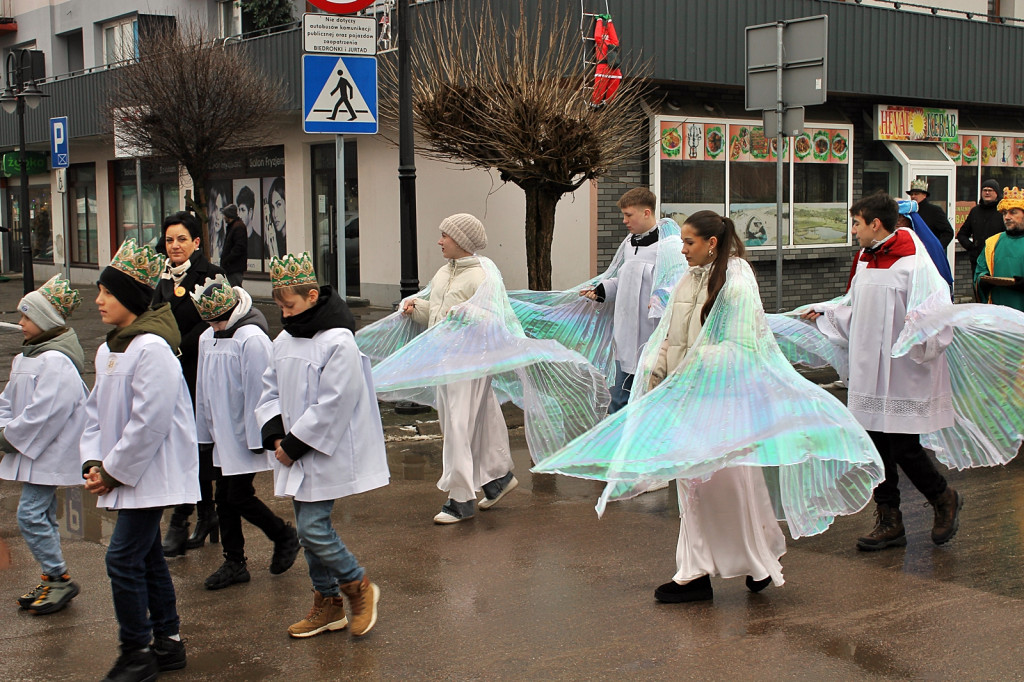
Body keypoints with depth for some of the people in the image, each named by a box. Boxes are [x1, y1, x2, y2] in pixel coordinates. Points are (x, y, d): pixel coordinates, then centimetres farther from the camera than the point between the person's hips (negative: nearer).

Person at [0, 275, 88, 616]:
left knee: (31, 515, -11)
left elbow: (44, 413, -24)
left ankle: (60, 579, 0)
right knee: (43, 515, 15)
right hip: (33, 451, 10)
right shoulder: (28, 355, 12)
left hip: (47, 455, -10)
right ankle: (52, 579, 24)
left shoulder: (55, 361, -20)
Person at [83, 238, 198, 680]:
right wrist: (93, 462, 1)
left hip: (150, 473, -9)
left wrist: (113, 471, -16)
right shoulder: (108, 350, 10)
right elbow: (96, 410, 15)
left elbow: (149, 422, -22)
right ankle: (168, 642, 27)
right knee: (147, 556, 15)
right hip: (124, 473, 9)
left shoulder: (152, 349, -19)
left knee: (123, 558, -8)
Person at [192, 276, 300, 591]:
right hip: (223, 435, 8)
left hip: (245, 436, -7)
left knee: (239, 497, -5)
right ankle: (234, 563, 20)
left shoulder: (251, 339, -16)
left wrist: (257, 437, -15)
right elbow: (203, 389, 16)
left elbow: (258, 391, -16)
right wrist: (204, 432, 16)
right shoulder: (207, 339, 8)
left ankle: (285, 537, 17)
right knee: (224, 499, 10)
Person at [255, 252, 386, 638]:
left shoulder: (338, 342, -16)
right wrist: (275, 434, -3)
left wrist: (295, 444, -16)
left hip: (326, 456, -8)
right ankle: (328, 605, 24)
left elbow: (332, 405, -19)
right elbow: (270, 389, 13)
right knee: (309, 529, 12)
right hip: (296, 454, 8)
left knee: (313, 528, -12)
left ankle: (359, 588, 11)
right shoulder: (284, 341, 9)